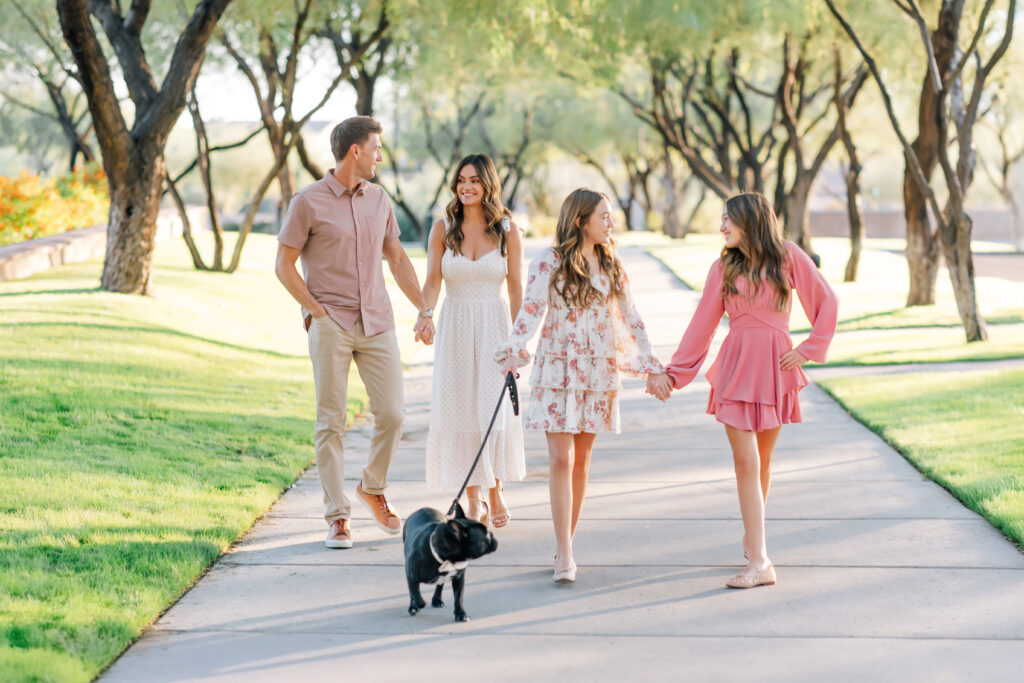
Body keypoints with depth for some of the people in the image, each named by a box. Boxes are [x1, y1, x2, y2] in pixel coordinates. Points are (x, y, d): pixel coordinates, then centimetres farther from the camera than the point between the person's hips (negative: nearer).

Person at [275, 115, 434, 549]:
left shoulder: (378, 199, 11)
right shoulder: (308, 203, -5)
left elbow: (397, 258, 19)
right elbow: (284, 266, -2)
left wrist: (423, 310, 13)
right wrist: (316, 312, -9)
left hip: (377, 323, 4)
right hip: (331, 327, -4)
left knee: (392, 413, -1)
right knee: (331, 423, -1)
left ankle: (373, 488, 24)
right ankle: (337, 515, 6)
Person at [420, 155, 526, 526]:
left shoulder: (507, 230, 0)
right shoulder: (443, 228, 1)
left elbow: (516, 288, 1)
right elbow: (433, 280, -3)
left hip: (494, 326, -1)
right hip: (455, 328, 1)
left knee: (494, 409, -7)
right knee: (460, 410, -1)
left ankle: (496, 492, 13)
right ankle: (474, 503, 7)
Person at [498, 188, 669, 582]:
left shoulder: (611, 268, 10)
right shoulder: (549, 264, -4)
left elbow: (630, 319, 15)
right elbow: (530, 309, -15)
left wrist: (651, 365, 14)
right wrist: (514, 351, -30)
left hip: (598, 372, 4)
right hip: (558, 370, -4)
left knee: (582, 461, 7)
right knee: (562, 460, -9)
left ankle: (566, 546, 16)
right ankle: (565, 557, -10)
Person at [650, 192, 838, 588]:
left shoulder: (788, 257, 2)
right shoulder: (724, 268, 7)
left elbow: (826, 302, 6)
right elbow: (701, 326, 9)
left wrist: (809, 349, 0)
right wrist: (673, 374, 6)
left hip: (775, 366, 0)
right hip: (736, 368, 1)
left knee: (762, 460, 9)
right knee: (746, 462, -7)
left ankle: (752, 538, 28)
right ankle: (760, 562, -9)